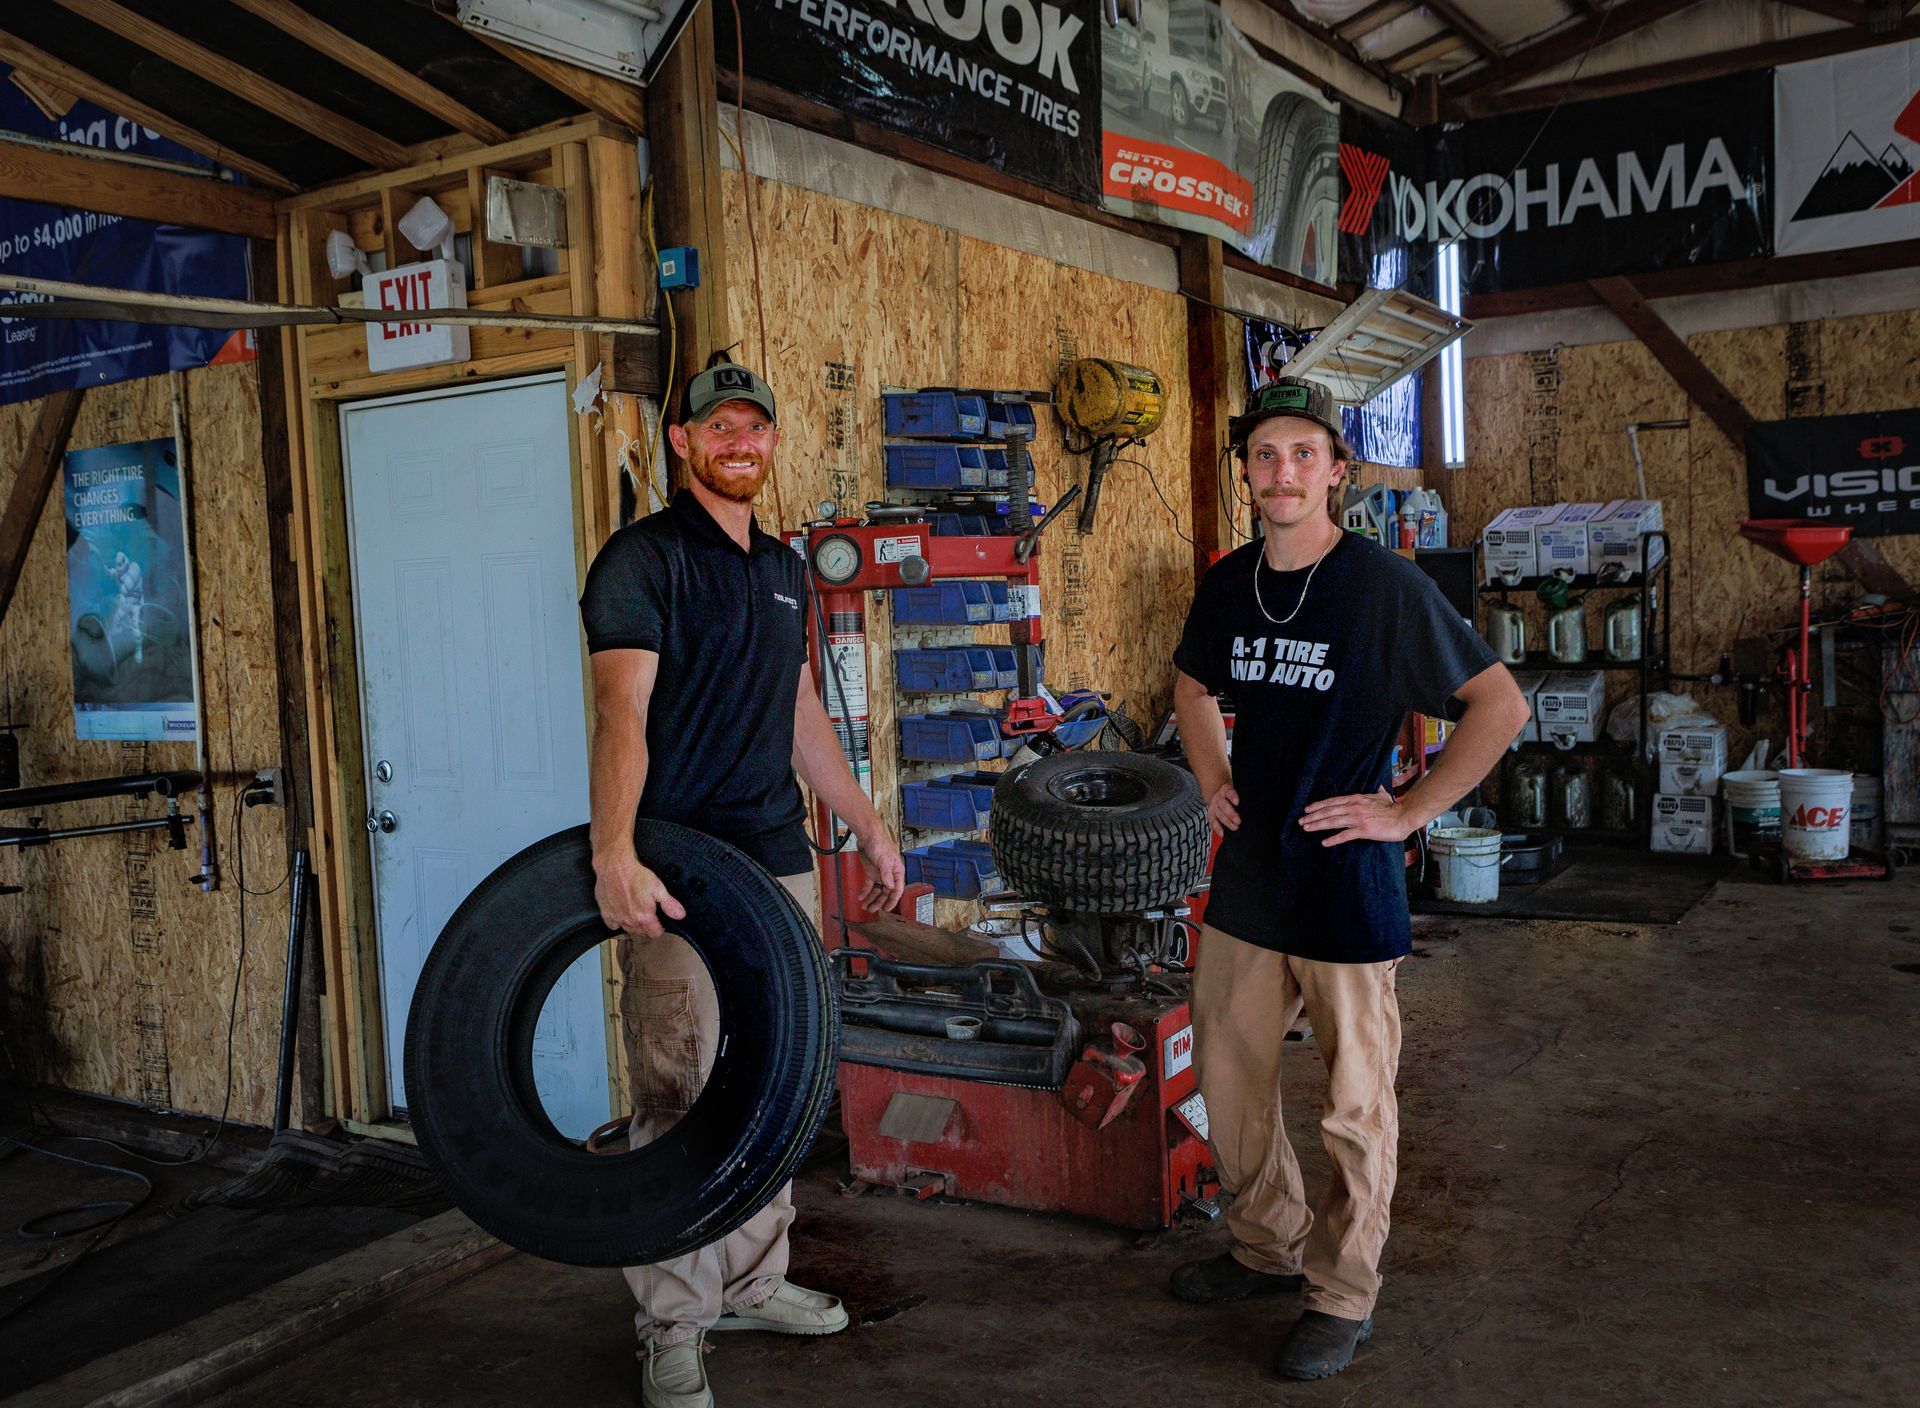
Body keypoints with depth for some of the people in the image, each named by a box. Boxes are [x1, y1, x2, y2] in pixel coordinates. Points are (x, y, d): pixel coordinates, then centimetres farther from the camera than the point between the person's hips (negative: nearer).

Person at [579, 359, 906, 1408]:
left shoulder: (785, 569, 15)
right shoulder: (643, 558, -9)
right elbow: (621, 711, -23)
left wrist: (866, 825, 21)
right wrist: (614, 851, -36)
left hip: (779, 859, 7)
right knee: (676, 1097, -1)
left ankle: (752, 1280, 31)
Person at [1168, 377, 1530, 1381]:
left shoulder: (1383, 585, -14)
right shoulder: (1228, 583, 4)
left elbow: (1502, 705, -12)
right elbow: (1193, 684, 24)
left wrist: (1408, 811, -14)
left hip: (1346, 884, -6)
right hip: (1246, 876, 6)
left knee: (1354, 1106, 7)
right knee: (1228, 1078, 17)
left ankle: (1344, 1296, 25)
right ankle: (1269, 1248, 38)